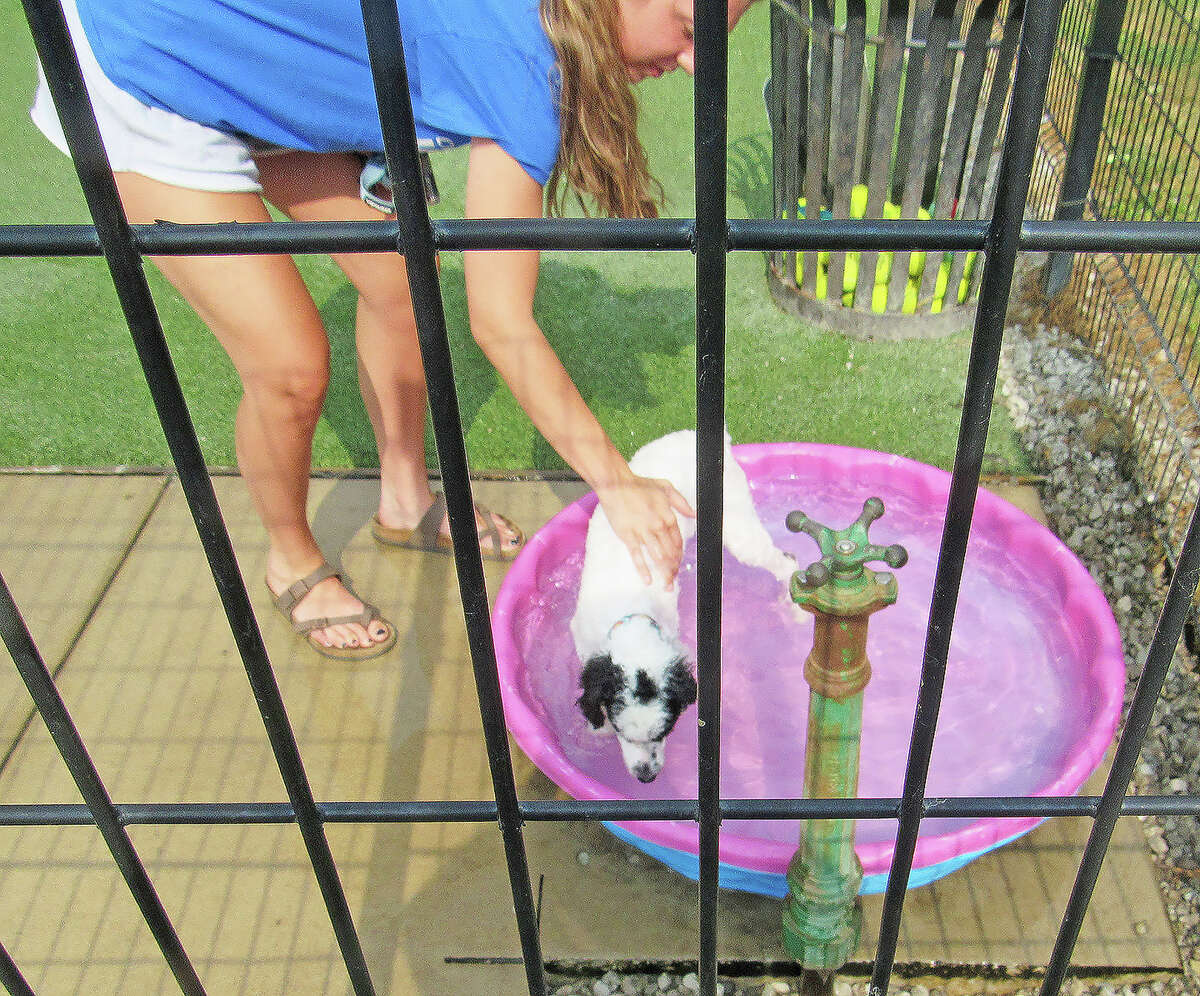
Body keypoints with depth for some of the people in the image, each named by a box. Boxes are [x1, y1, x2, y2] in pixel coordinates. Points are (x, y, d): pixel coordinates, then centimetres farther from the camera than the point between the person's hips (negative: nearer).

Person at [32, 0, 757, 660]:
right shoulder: (521, 61, -33)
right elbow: (501, 326, -26)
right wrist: (617, 485, -18)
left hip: (257, 66, 8)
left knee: (401, 282, 8)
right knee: (292, 367, -10)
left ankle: (406, 502, 31)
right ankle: (293, 560, 20)